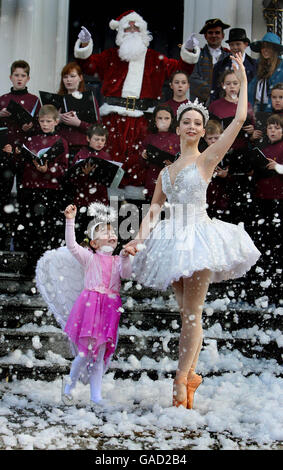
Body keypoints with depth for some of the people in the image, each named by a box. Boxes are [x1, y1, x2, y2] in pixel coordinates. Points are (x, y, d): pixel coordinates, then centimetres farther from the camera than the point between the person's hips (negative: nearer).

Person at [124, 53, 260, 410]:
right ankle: (190, 376, 14)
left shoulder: (207, 159, 2)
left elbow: (239, 120, -4)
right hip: (174, 239, 5)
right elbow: (154, 208, 14)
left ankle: (181, 379, -4)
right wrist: (140, 238, 0)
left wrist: (243, 81, 1)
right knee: (186, 313, 8)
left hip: (199, 235, -5)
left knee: (192, 313, -6)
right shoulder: (166, 171, 16)